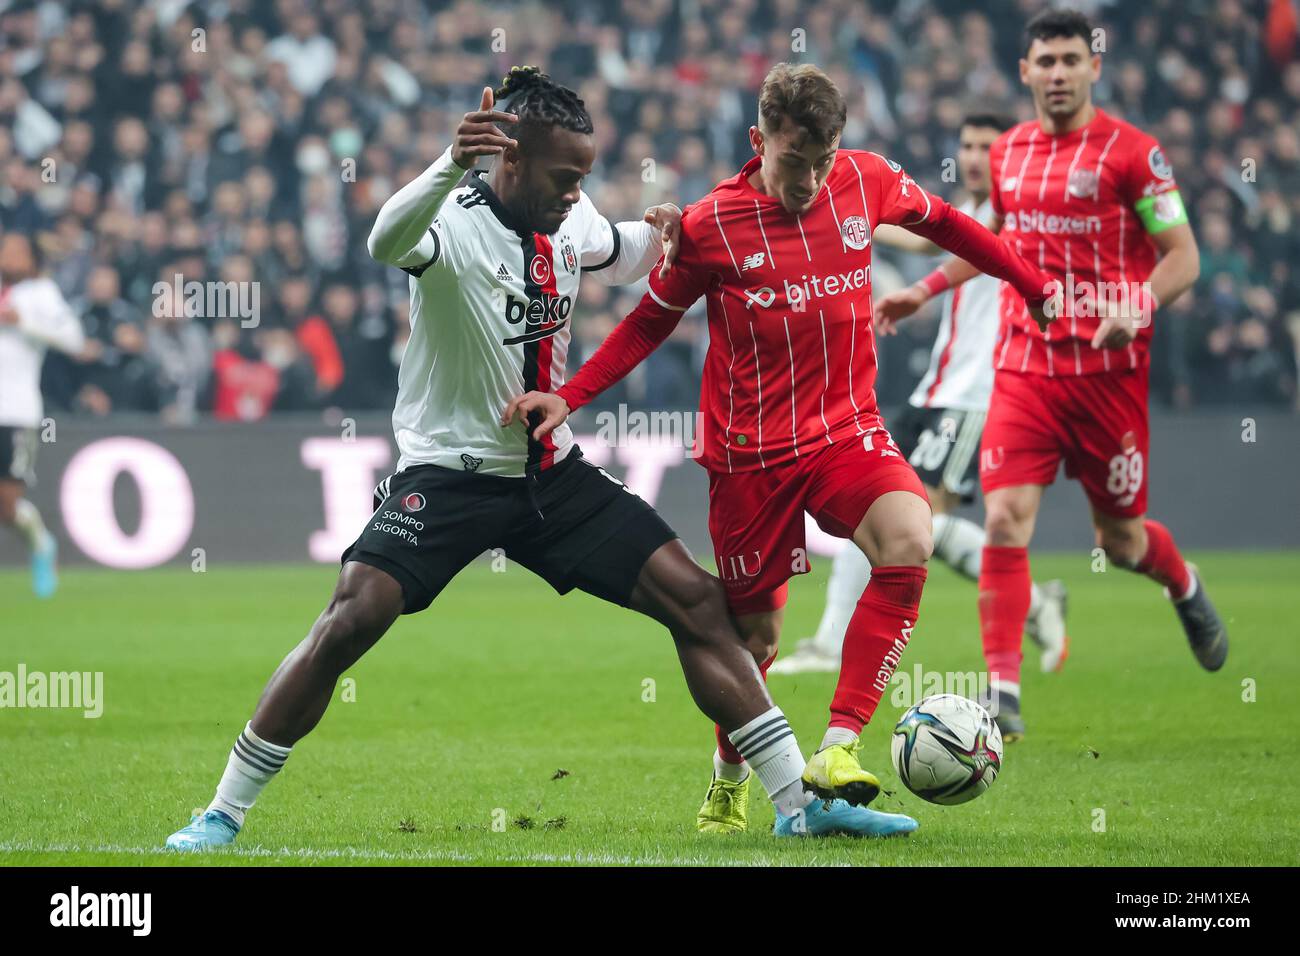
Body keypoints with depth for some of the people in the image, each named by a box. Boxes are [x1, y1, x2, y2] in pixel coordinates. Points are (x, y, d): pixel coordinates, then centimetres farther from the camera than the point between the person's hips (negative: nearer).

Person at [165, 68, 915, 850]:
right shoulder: (457, 222, -18)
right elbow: (388, 242, -44)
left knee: (698, 601, -3)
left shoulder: (572, 223, 1)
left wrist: (655, 237, 2)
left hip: (553, 473, 6)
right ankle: (224, 813, -9)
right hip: (449, 471, -6)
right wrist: (453, 164, -63)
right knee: (351, 621, -23)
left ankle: (799, 802, 5)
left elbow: (615, 258, 27)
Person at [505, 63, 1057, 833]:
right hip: (750, 452, -2)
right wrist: (568, 398, -5)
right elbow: (650, 323, 4)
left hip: (848, 431, 2)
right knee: (756, 630, 6)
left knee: (909, 543, -28)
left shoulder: (867, 181, -3)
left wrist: (1038, 288, 20)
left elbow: (942, 222, 17)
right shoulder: (711, 226, -9)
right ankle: (729, 783, 34)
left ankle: (838, 750, -30)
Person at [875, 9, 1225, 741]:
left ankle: (1186, 588, 43)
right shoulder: (1008, 153, 9)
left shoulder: (1131, 151, -7)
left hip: (1108, 369, -3)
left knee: (1121, 539, 8)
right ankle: (1003, 689, -11)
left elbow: (1184, 256, -7)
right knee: (1006, 517, -13)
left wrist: (1137, 305, -25)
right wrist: (927, 289, 22)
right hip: (1025, 365, 3)